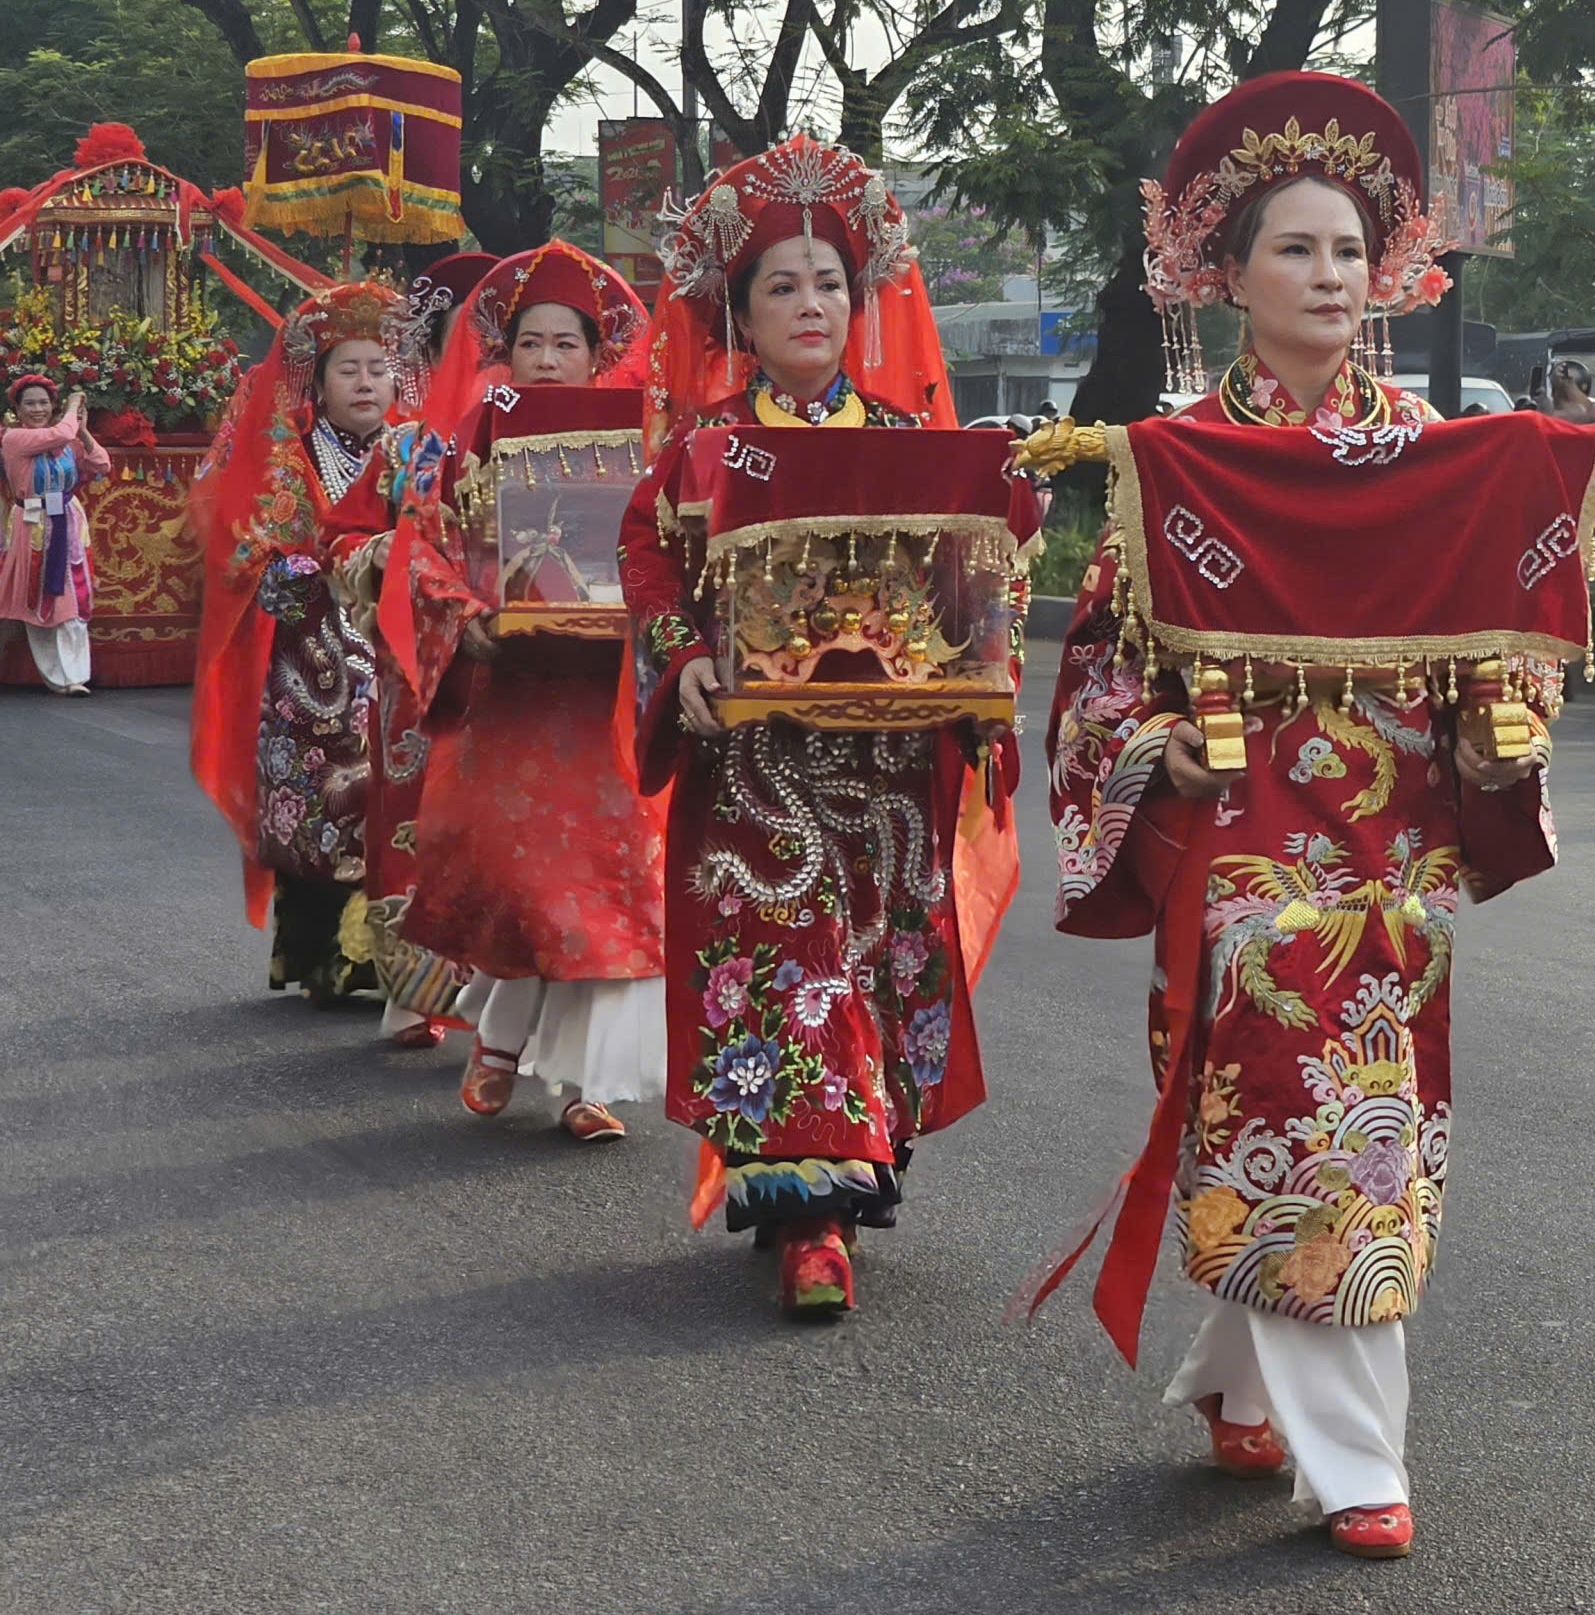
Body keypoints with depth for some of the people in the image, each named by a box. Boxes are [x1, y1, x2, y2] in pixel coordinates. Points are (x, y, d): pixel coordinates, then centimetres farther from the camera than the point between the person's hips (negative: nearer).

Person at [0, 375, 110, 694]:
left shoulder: (67, 441, 9)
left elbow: (102, 467, 4)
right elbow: (60, 434, -21)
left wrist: (82, 430, -2)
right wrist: (72, 408, -4)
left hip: (68, 527, 4)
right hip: (33, 528, -4)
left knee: (71, 602, -1)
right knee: (38, 603, 1)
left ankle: (71, 676, -2)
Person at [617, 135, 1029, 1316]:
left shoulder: (906, 431, 10)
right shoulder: (707, 437, 6)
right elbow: (649, 554, 3)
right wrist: (686, 660, -13)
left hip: (884, 742, 2)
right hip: (752, 745, -2)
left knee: (874, 944, 3)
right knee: (769, 953, -8)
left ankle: (829, 1182, 18)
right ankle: (808, 1216, -7)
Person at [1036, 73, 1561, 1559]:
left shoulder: (1421, 439, 8)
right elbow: (1112, 630, 1)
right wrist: (1163, 742, -14)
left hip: (1395, 829, 4)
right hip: (1246, 822, -4)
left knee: (1374, 1103, 8)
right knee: (1293, 1117, -5)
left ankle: (1237, 1379, 29)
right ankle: (1351, 1464, 3)